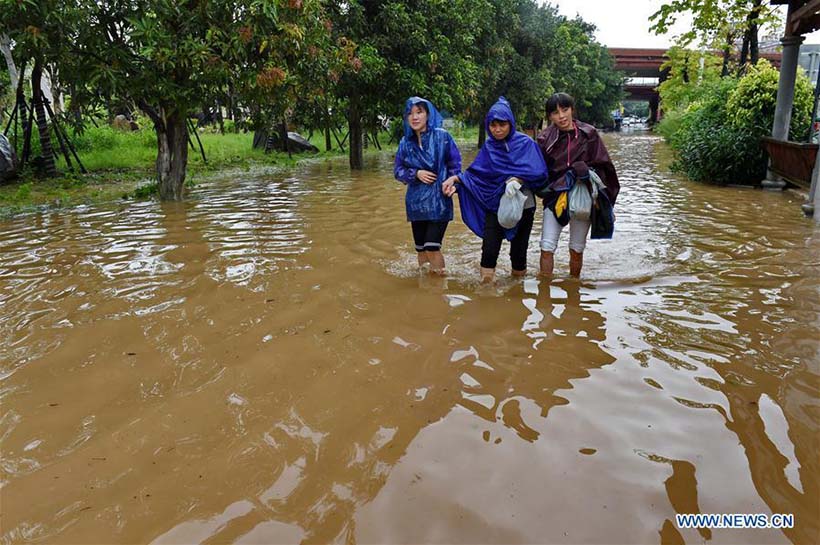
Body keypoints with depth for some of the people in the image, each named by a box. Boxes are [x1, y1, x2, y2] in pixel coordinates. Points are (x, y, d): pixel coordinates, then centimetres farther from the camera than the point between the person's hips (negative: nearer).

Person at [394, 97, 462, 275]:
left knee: (432, 248, -10)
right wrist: (416, 174, -10)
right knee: (421, 249, 10)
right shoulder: (406, 142, 3)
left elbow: (455, 165, 1)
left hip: (439, 201, -4)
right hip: (416, 202, 4)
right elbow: (398, 171, 7)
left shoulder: (442, 136, -6)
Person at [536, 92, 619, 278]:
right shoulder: (545, 138, -2)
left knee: (577, 249, 9)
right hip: (554, 197, 0)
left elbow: (601, 166, 0)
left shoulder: (588, 134, -2)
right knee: (547, 247, -9)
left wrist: (577, 172, -15)